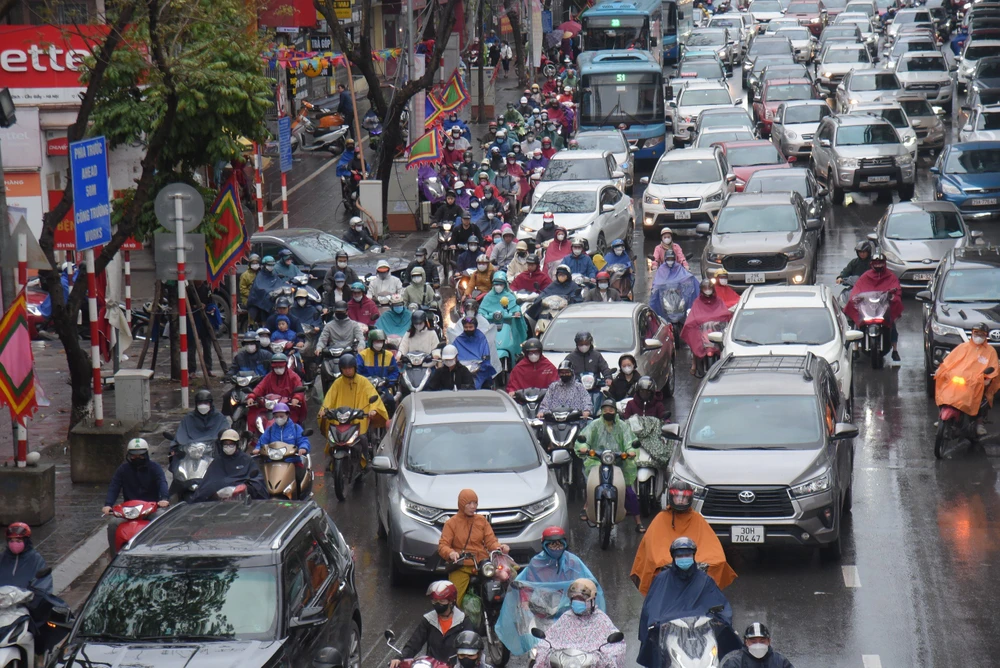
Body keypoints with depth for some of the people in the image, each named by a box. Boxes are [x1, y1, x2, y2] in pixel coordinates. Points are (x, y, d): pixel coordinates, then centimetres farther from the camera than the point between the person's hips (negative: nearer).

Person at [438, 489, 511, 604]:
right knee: (455, 598, -21)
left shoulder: (482, 520, 15)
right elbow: (443, 545, -3)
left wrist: (500, 547, -16)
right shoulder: (452, 523, 5)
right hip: (460, 566, -2)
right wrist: (450, 553, -27)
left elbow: (491, 541, 8)